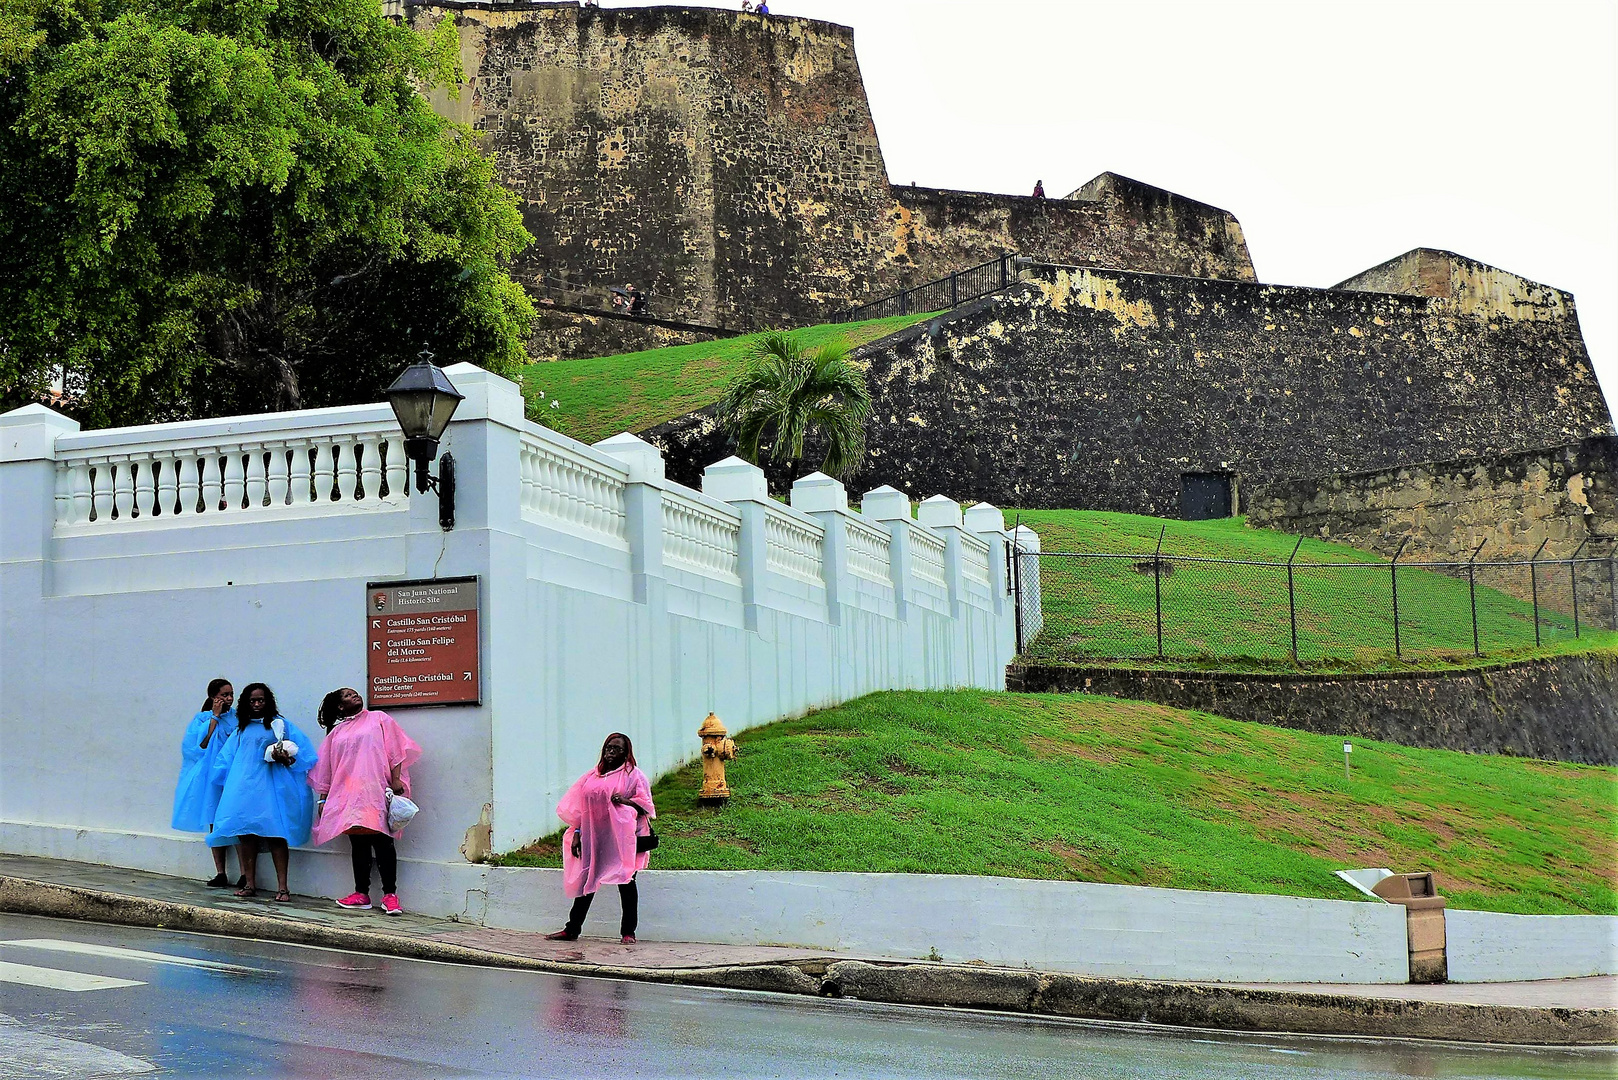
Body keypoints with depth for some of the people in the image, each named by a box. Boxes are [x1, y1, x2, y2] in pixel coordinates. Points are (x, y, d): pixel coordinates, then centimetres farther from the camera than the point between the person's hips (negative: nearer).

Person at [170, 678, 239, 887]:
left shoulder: (237, 717, 8)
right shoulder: (203, 719, 7)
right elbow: (201, 745, -9)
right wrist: (215, 717, -6)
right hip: (212, 779, 1)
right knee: (215, 823, 3)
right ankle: (220, 873, 7)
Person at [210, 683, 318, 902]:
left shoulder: (279, 724, 6)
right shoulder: (242, 729, 19)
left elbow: (303, 749, -1)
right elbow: (227, 756, 25)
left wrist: (285, 759, -16)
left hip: (271, 787, -4)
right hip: (244, 787, 4)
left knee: (275, 834, -10)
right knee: (246, 834, 1)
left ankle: (282, 887, -12)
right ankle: (249, 884, 10)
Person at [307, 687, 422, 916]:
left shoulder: (379, 719, 13)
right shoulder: (336, 732, 21)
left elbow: (395, 750, 4)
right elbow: (325, 769, 21)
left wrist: (396, 780, -8)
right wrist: (323, 798, 14)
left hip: (376, 791, -3)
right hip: (348, 795, 3)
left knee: (382, 840, -10)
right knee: (358, 843, 1)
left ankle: (390, 894, -10)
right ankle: (361, 894, 3)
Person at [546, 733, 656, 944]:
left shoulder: (633, 775, 3)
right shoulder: (592, 776, 16)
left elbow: (645, 805, -2)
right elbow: (581, 808, 18)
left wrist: (625, 801, -18)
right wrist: (577, 835, 10)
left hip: (621, 838, -4)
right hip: (593, 837, 4)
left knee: (625, 883, -3)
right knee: (585, 881, 6)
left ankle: (628, 932, 4)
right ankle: (572, 929, 12)